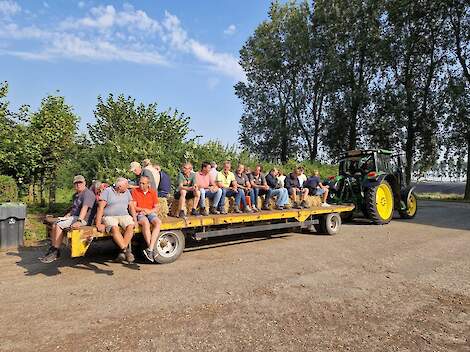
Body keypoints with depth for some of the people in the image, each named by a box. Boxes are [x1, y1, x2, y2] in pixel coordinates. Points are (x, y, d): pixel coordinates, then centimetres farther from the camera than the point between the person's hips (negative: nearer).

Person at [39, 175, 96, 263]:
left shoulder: (88, 193, -11)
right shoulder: (75, 195, 22)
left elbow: (84, 208, -25)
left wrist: (79, 221, -35)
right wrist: (66, 216, 17)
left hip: (81, 219, -10)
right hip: (73, 216, 10)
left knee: (59, 225, -21)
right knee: (54, 225, -2)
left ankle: (56, 252, -13)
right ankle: (52, 249, 1)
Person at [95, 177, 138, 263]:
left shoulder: (127, 192, 14)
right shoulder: (107, 191, 0)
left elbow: (131, 206, 12)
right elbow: (100, 207, -7)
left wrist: (135, 219, -2)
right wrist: (98, 223, -16)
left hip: (124, 216, 4)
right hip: (109, 216, -3)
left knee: (130, 226, -28)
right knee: (114, 228, -34)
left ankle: (123, 251, -27)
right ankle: (126, 250, -33)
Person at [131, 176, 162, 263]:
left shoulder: (153, 192, 10)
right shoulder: (135, 191, 5)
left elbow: (156, 208, 9)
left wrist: (149, 211, -10)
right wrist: (143, 209, -15)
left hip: (151, 213, 3)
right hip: (140, 214, -2)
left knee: (158, 222, -31)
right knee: (146, 223, -37)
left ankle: (150, 249, -38)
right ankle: (152, 249, -35)